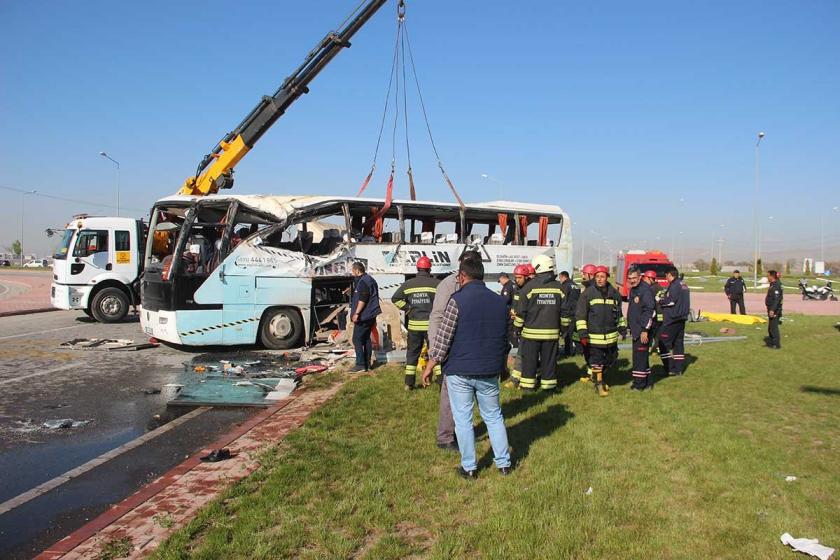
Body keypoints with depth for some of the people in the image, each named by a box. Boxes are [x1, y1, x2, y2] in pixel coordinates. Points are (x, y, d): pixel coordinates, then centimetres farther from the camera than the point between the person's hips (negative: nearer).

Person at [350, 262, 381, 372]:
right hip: (370, 316, 10)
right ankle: (367, 363, 18)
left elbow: (362, 299, -23)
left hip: (363, 316, -10)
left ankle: (360, 365, -8)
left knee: (357, 339, -7)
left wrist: (356, 313, -22)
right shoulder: (370, 279, 17)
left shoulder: (363, 281, -16)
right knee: (366, 339, 14)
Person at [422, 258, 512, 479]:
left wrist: (429, 367, -4)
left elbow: (442, 338, -13)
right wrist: (500, 364, 28)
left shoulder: (458, 300, -12)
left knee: (463, 419, 7)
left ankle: (469, 467, 15)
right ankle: (504, 463, 23)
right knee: (494, 417, 17)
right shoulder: (500, 301, 6)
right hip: (489, 372, 5)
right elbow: (505, 338, 15)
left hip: (460, 371, -5)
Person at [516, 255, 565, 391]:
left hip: (532, 331, -2)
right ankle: (549, 384, 15)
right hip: (552, 331, 2)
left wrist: (518, 326, 8)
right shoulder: (559, 287, 2)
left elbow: (522, 311, -4)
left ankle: (528, 384, 11)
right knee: (549, 359, 10)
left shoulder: (530, 286, -8)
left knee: (529, 359, 7)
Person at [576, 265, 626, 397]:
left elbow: (619, 313, 21)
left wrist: (622, 328, 20)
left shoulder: (615, 293, 6)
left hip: (611, 335, 4)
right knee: (596, 360, 2)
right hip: (594, 335, -4)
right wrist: (582, 333, -13)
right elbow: (580, 314, -8)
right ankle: (599, 383, 19)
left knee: (611, 358, 15)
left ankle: (598, 375, 37)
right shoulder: (588, 293, -7)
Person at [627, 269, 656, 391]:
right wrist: (631, 328, 21)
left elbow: (650, 311, -20)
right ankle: (646, 383, 23)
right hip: (636, 330, 10)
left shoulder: (645, 290, -15)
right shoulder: (633, 290, 15)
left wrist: (645, 330, -21)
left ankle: (639, 384, 1)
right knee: (641, 357, 14)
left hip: (643, 331, -10)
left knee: (640, 357, -6)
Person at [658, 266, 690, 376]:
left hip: (672, 319, -10)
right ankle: (678, 369, 15)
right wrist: (665, 297, 11)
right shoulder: (683, 285, 14)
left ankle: (670, 369, -5)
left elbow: (670, 301, -20)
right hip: (681, 318, 10)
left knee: (664, 343, -4)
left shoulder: (674, 285, -15)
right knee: (678, 343, 12)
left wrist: (660, 301, -2)